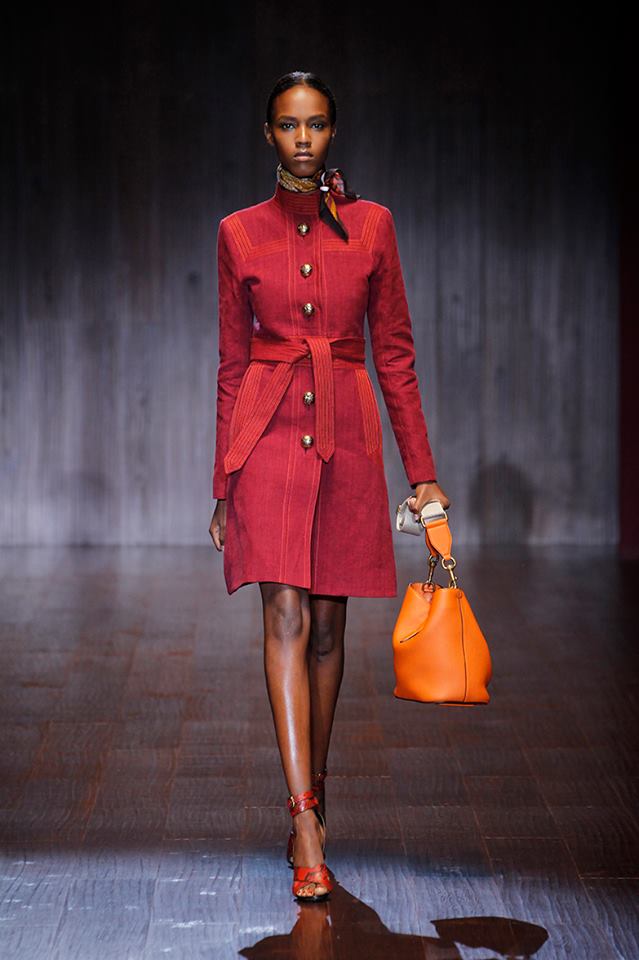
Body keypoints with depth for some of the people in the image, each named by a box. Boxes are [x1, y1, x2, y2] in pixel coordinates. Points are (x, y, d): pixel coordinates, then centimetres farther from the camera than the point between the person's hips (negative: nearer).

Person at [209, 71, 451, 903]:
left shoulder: (371, 225, 6)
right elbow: (232, 364, 8)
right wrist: (224, 483, 7)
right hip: (270, 434, -1)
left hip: (348, 435, 1)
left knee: (327, 625, 9)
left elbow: (395, 352, 7)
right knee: (287, 620, -10)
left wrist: (422, 471, 4)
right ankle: (307, 825, -12)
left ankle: (312, 792, 27)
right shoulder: (240, 234, 4)